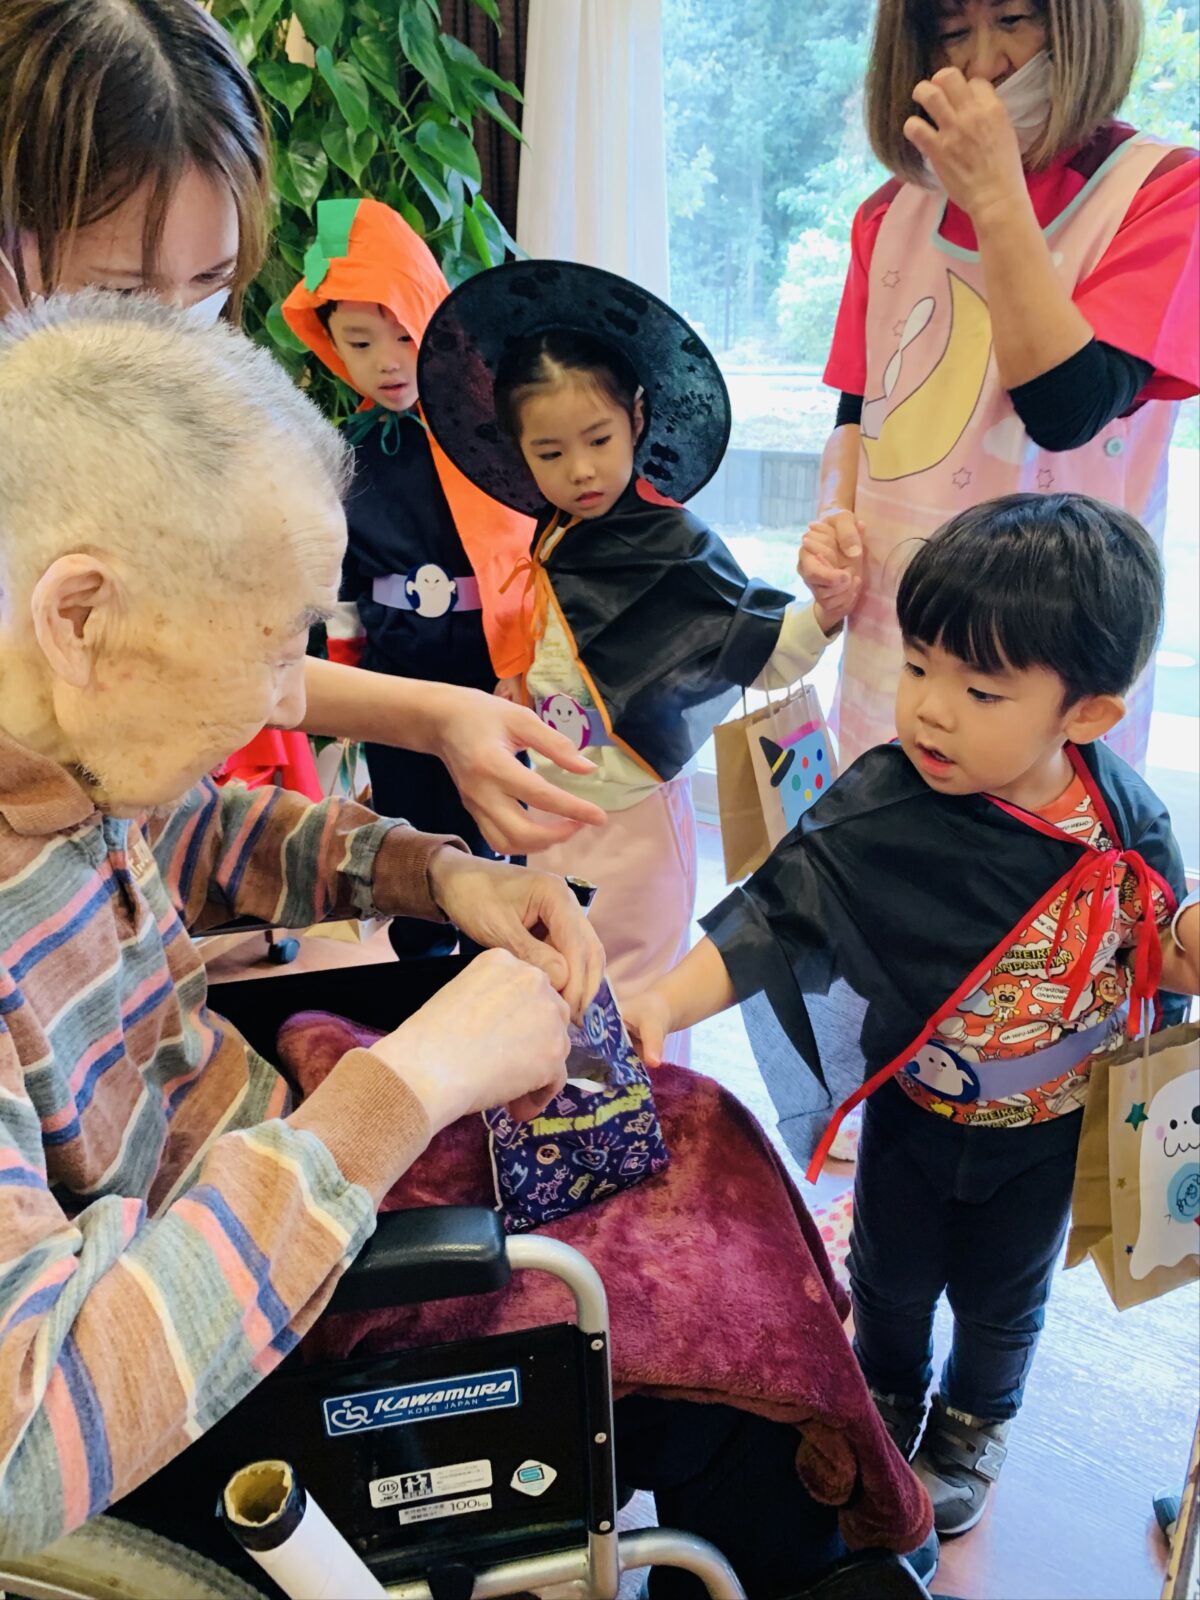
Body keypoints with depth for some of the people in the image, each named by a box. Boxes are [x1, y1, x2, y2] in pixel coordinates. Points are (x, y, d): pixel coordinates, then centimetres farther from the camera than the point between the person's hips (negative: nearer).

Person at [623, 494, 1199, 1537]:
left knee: (1003, 1293, 26)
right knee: (891, 1278, 24)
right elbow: (776, 917, -30)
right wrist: (666, 1003, -43)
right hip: (915, 1111, -1)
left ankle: (976, 1423, 58)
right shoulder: (880, 809, -29)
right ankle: (889, 1393, 58)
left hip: (1045, 1132, 1)